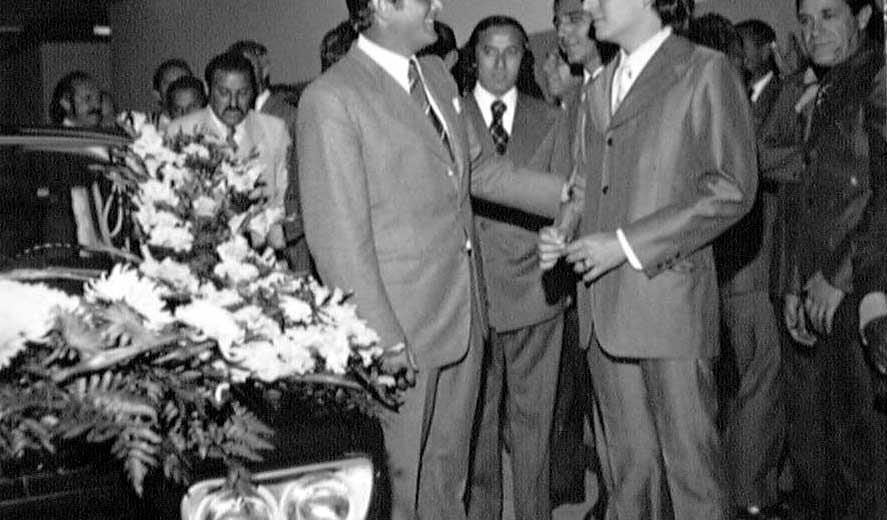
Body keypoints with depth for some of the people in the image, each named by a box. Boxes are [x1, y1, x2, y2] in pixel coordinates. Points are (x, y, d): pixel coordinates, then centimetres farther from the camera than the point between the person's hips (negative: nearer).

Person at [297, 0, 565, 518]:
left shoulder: (436, 73, 10)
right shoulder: (332, 100, -15)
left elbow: (478, 169, 18)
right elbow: (340, 237, -17)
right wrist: (383, 338, -18)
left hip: (465, 316, 7)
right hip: (401, 325, -7)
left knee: (448, 475, 18)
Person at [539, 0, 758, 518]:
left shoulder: (707, 72, -4)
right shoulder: (601, 86, 19)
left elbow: (733, 190, -11)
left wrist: (627, 243, -14)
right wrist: (567, 230, 4)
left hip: (670, 303, -6)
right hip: (605, 306, 6)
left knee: (691, 464, 1)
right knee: (625, 465, 13)